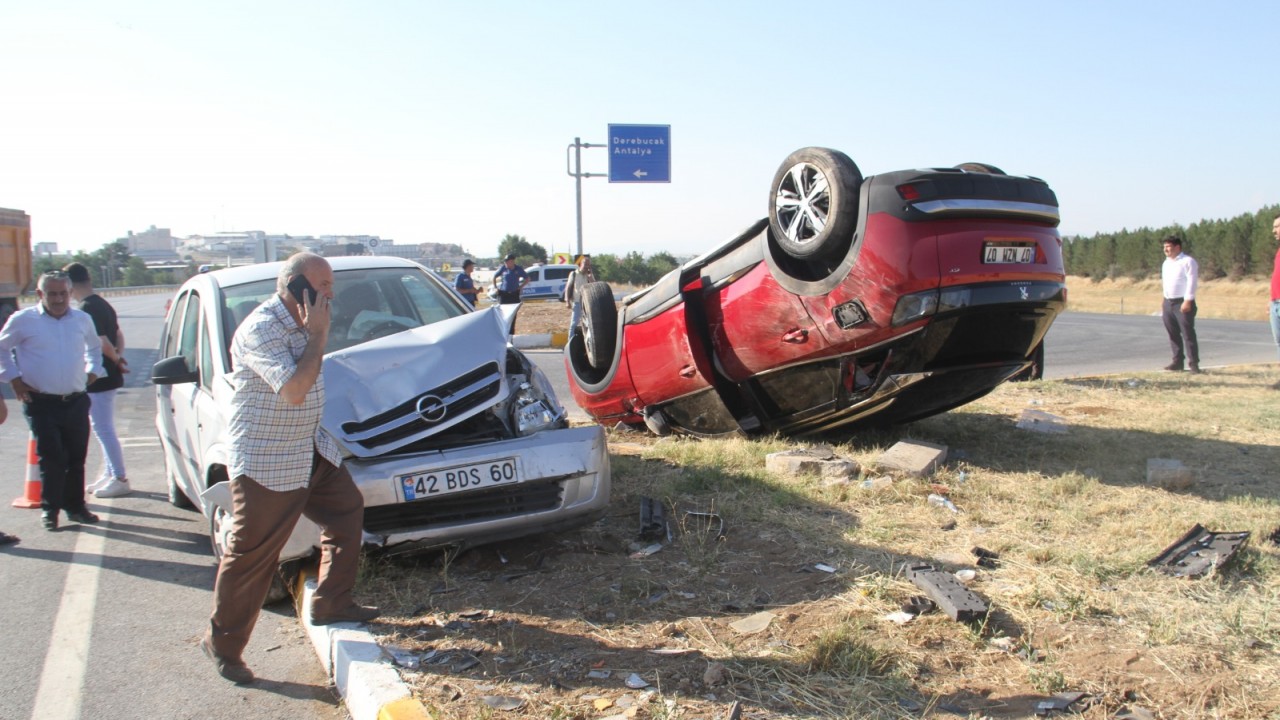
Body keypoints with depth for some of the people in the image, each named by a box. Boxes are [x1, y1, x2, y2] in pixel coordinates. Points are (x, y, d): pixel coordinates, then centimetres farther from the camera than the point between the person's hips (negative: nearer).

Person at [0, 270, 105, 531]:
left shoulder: (83, 320, 9)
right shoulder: (23, 320, -3)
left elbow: (94, 347, 28)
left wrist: (93, 371, 15)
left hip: (76, 402, 3)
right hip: (42, 404, -3)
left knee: (76, 458, 9)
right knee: (52, 458, -7)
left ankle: (75, 505, 22)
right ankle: (50, 509, 8)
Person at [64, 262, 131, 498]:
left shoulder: (87, 309, -19)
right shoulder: (103, 304, 11)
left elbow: (102, 343, -24)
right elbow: (119, 334, 17)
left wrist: (116, 359, -8)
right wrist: (119, 356, 5)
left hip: (97, 379, -10)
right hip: (109, 377, 10)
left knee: (103, 429, -2)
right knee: (104, 428, 18)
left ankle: (120, 479, 3)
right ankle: (110, 474, 26)